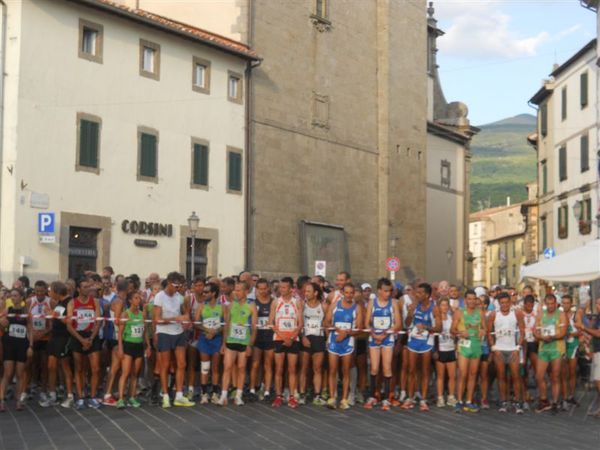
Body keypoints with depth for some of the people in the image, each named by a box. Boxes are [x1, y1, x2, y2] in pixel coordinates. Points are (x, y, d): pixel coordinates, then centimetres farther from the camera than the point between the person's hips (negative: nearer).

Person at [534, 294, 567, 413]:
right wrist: (544, 337, -16)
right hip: (543, 349, 3)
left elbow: (563, 333, -9)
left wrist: (551, 337, -17)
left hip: (557, 349, -3)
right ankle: (544, 401, 15)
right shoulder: (540, 315, 11)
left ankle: (555, 403, 12)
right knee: (539, 376, 0)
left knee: (555, 378, 2)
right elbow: (537, 333, 4)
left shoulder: (561, 315, 0)